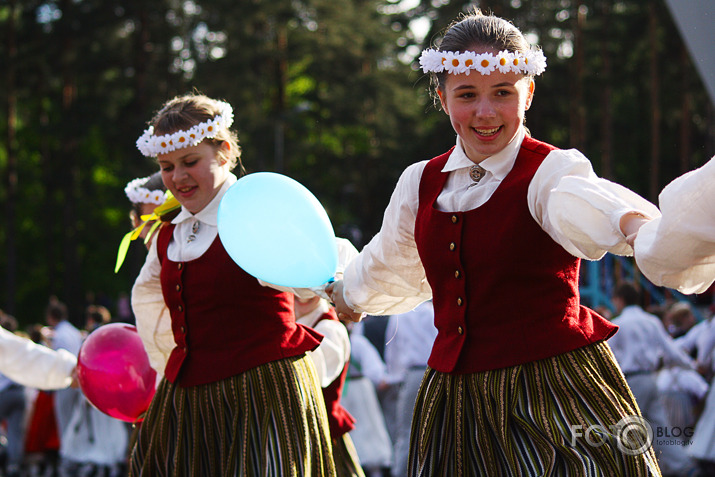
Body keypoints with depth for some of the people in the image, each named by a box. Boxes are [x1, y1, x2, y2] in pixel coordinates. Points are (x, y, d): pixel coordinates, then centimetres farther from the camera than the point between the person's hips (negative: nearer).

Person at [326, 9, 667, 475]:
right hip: (455, 397, 5)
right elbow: (391, 268, 28)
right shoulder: (421, 183, 7)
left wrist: (636, 224, -59)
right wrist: (349, 295, 47)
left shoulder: (552, 169, -10)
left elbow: (579, 205, -36)